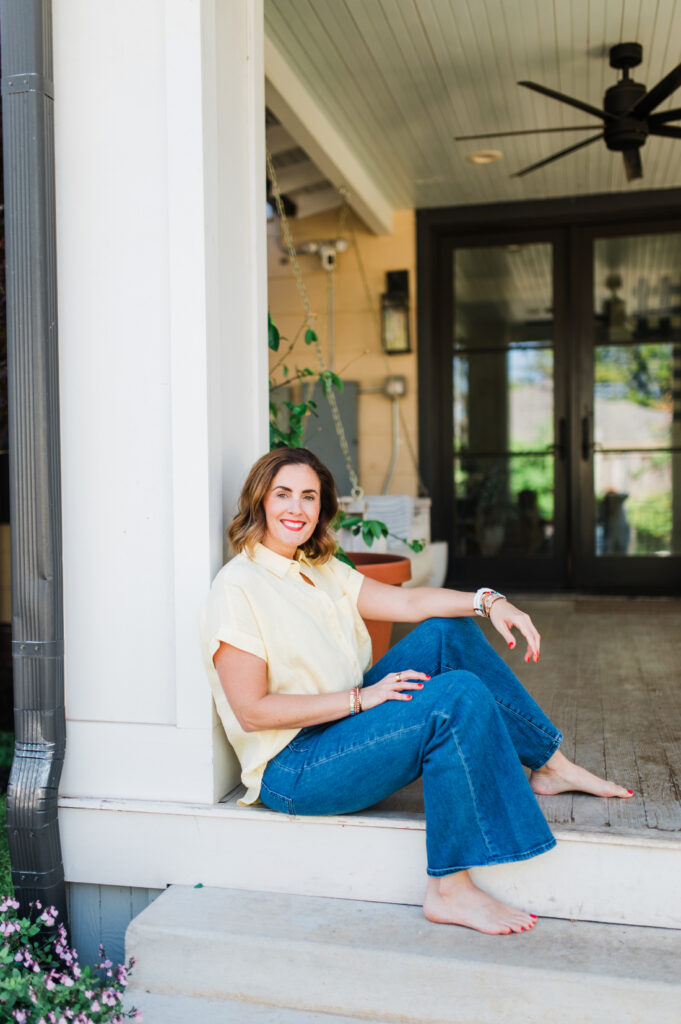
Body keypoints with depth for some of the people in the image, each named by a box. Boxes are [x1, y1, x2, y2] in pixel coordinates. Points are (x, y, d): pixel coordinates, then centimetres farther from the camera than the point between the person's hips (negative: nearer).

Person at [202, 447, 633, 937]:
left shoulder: (323, 571, 11)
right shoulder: (238, 587, -14)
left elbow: (406, 601, 3)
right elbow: (251, 710, -19)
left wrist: (488, 601, -12)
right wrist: (361, 698, -21)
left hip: (344, 724, 9)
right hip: (292, 768, -9)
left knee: (448, 630, 1)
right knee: (461, 694, -24)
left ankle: (549, 764, 10)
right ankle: (450, 890, -20)